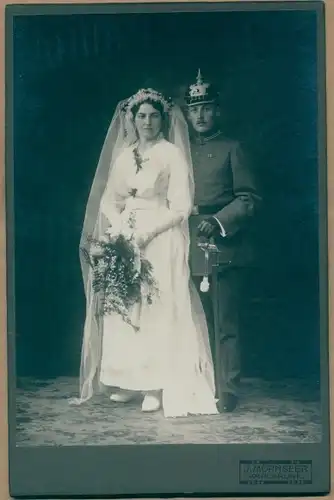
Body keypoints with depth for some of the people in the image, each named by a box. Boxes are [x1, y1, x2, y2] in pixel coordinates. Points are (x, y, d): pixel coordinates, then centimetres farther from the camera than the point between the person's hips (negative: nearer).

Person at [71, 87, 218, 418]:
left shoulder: (172, 154, -2)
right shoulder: (123, 155, 13)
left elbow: (181, 206, -8)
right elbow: (108, 199, 12)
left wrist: (147, 232, -15)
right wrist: (121, 228, -7)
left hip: (161, 240, -5)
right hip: (125, 239, 5)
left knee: (157, 308, -5)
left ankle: (157, 386, 2)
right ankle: (129, 381, 13)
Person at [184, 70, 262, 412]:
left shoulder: (231, 149, 8)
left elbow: (249, 198, 0)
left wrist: (218, 221, -14)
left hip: (225, 249, -4)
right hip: (191, 252, 4)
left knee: (225, 325, -3)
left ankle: (228, 392, 3)